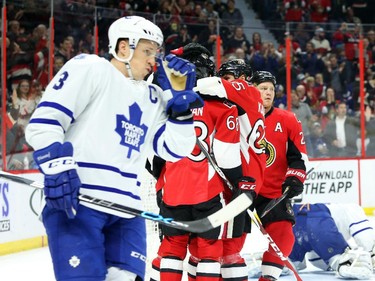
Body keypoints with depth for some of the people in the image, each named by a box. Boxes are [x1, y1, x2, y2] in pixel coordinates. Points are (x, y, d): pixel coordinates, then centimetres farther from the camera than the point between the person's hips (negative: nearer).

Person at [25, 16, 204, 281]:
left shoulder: (153, 97, 20)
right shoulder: (89, 69, 0)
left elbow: (174, 149, 14)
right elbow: (43, 122, -8)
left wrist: (180, 99, 6)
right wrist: (58, 167, -21)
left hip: (127, 209, 7)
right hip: (75, 201, -7)